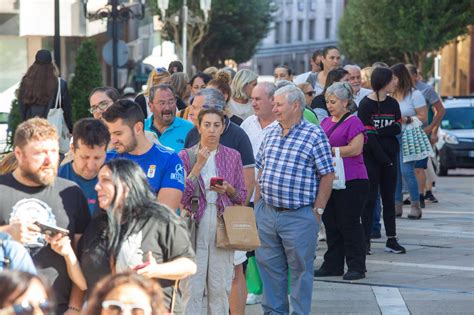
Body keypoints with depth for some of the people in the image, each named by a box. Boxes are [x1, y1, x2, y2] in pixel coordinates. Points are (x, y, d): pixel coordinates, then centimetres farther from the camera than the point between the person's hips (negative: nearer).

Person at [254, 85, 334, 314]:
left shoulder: (315, 135, -8)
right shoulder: (271, 134, 11)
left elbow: (327, 175, -8)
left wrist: (317, 211, -10)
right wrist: (257, 204, 12)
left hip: (299, 216, -6)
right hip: (266, 212, 6)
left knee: (300, 269, 4)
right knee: (268, 266, 12)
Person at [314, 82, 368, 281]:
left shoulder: (353, 122, -7)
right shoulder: (326, 122, 17)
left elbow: (356, 148, -17)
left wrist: (330, 151, -16)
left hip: (351, 181, -8)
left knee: (349, 224, -4)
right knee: (331, 224, 10)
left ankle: (356, 266, 2)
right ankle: (333, 265, 18)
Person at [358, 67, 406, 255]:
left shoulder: (392, 104, 10)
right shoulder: (366, 104, -8)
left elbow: (398, 128, 1)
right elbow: (367, 135, -13)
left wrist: (378, 132, -14)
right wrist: (384, 159, -16)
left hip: (389, 155, 5)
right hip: (371, 157, -5)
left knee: (389, 198, 7)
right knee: (370, 198, -4)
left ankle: (391, 240, 9)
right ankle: (366, 240, 0)